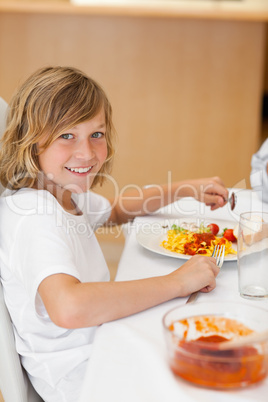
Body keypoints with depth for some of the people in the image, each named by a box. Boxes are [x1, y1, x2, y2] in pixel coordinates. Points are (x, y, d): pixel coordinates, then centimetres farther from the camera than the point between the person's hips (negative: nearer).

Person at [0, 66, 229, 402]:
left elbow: (116, 210, 24)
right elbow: (68, 307, -44)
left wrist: (184, 189, 9)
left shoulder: (66, 192, 2)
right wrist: (175, 283, -33)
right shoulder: (34, 216, -27)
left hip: (100, 342, 9)